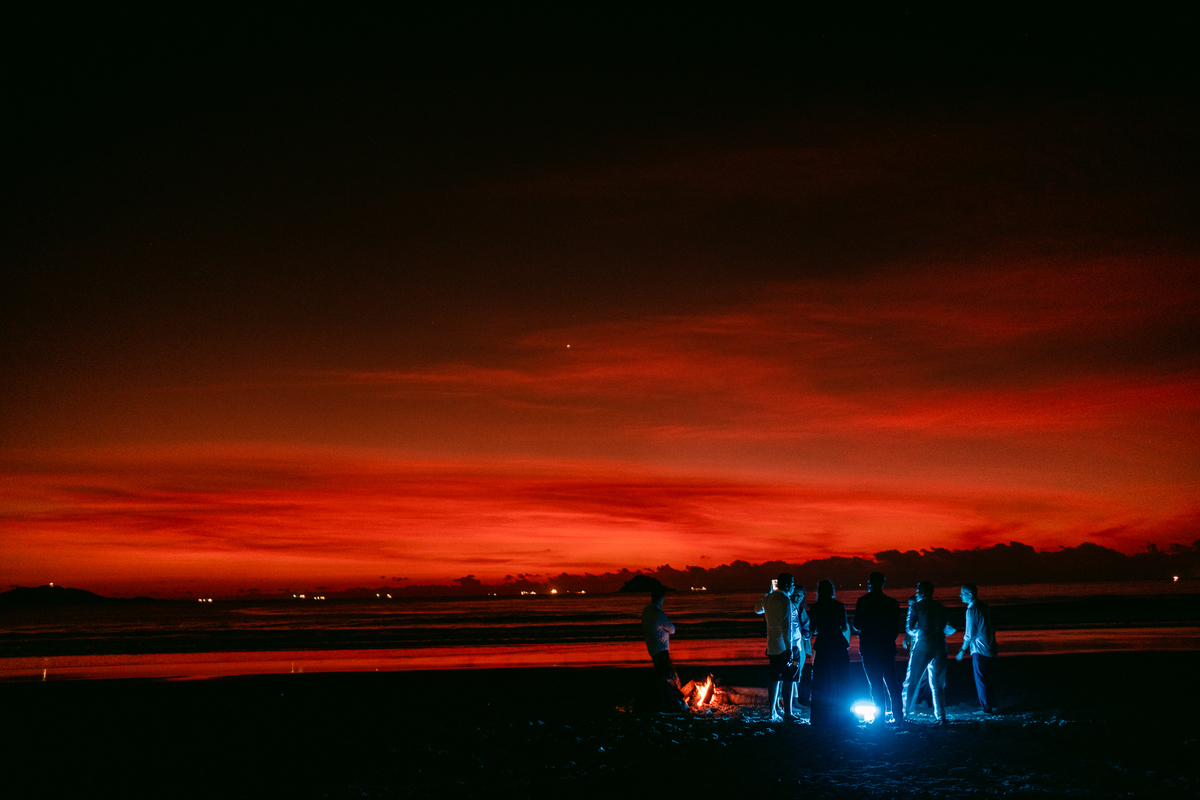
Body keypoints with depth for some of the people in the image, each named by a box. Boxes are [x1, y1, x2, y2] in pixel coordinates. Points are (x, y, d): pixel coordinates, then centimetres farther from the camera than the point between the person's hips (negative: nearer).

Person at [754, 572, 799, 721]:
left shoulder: (768, 598, 9)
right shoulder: (785, 600, -15)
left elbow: (757, 609, 31)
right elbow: (786, 626, -21)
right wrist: (789, 648, -22)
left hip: (772, 645, 7)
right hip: (785, 645, -7)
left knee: (775, 679, 12)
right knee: (788, 680, -1)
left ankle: (773, 713, 15)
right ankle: (787, 713, 1)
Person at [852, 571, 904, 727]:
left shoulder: (864, 601, -8)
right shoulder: (893, 603, 5)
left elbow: (857, 625, -9)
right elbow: (896, 628, 9)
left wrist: (853, 625, 13)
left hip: (869, 648, -4)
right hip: (887, 647, 4)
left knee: (876, 684, 0)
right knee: (891, 682, 10)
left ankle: (880, 717, 0)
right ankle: (898, 717, 9)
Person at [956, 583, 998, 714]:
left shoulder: (972, 610, -17)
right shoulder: (984, 606, 9)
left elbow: (969, 634, -16)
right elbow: (990, 627, 15)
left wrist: (962, 651, -7)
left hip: (979, 649, -8)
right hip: (989, 648, 8)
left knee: (981, 680, 1)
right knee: (986, 679, 17)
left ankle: (987, 708, 6)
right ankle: (992, 705, 22)